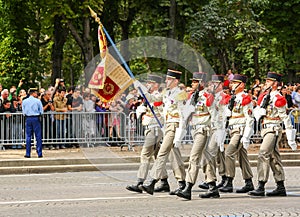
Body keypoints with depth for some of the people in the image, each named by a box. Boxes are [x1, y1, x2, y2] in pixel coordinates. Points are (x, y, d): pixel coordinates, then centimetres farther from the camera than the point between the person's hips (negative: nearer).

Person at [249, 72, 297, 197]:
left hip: (274, 130, -9)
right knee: (274, 158, 12)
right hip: (266, 129, 9)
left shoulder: (278, 99, -12)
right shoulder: (265, 96, 13)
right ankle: (281, 188, 18)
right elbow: (256, 112, 16)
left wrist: (291, 139, -13)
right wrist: (260, 111, -10)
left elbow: (286, 119, -12)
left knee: (263, 156, -17)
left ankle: (261, 188, -19)